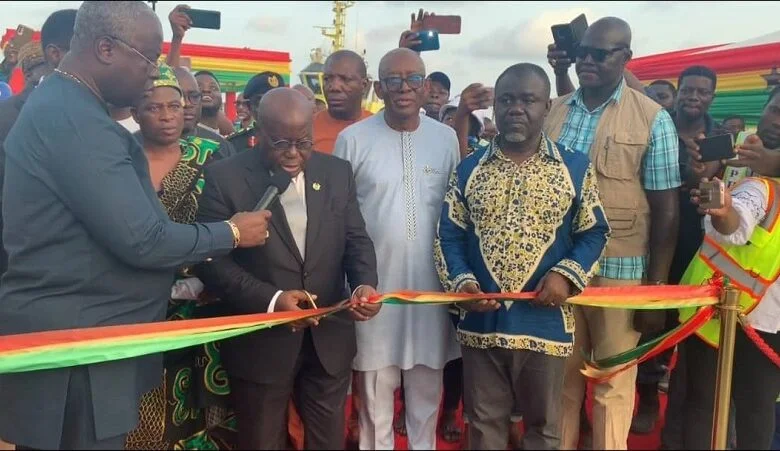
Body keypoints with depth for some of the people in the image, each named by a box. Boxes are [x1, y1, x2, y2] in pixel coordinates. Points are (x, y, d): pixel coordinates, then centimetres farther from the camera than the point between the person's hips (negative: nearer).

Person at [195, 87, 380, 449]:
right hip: (260, 344, -3)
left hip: (329, 340, 3)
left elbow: (357, 241, 5)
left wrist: (364, 284, -15)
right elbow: (212, 260, -11)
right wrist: (271, 299, -24)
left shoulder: (337, 173, 2)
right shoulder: (225, 178, -9)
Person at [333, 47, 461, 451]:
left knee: (427, 388, 16)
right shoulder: (353, 139, -6)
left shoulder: (446, 138, 2)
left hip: (431, 283, 3)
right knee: (375, 390, 10)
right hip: (374, 284, -2)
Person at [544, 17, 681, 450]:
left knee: (614, 385, 10)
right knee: (561, 378, 13)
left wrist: (656, 289, -5)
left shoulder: (652, 119, -3)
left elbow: (666, 209, -3)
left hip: (618, 271, -2)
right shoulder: (552, 112, 6)